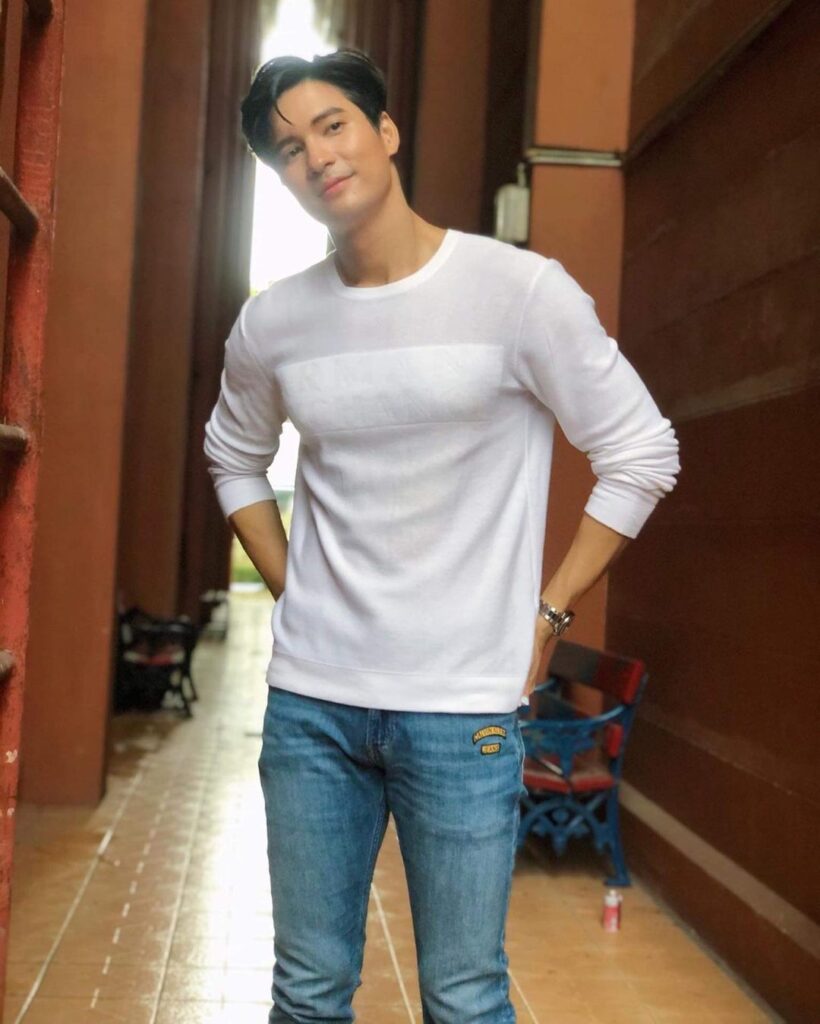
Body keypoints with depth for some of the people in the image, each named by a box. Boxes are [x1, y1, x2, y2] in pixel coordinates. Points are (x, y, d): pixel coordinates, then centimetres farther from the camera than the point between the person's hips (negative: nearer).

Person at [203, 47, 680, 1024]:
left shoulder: (519, 290, -9)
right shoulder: (272, 323, 3)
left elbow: (641, 456, -3)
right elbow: (234, 457, 22)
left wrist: (545, 613, -5)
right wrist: (291, 588, 10)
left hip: (463, 706, -3)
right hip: (308, 701, 4)